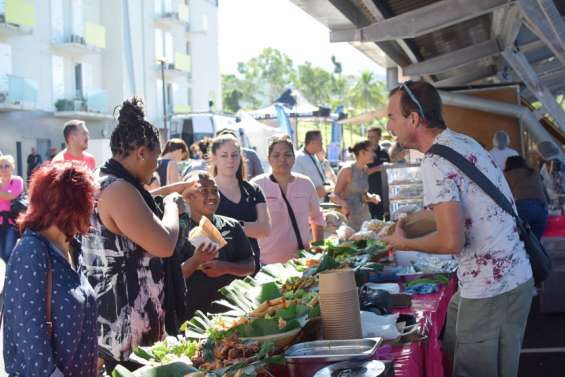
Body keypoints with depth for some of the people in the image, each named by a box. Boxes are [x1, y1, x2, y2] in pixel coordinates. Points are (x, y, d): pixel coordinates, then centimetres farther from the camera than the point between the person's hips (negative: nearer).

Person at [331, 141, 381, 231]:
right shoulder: (347, 171, -10)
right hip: (350, 216, -6)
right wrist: (344, 204, -29)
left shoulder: (365, 171, 9)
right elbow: (335, 196, -9)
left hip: (364, 216, 6)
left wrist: (371, 197, 2)